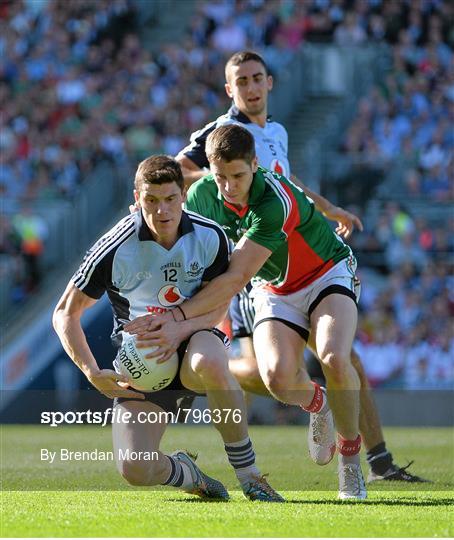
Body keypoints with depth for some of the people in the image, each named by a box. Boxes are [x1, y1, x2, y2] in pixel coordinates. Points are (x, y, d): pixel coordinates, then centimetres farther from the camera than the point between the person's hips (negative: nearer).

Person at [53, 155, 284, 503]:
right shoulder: (115, 249, -17)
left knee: (208, 364, -41)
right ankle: (186, 473, 19)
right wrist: (92, 373, -20)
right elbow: (65, 314, -8)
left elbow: (218, 306, -3)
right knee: (135, 470, -21)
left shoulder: (210, 236, -11)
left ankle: (248, 473, -21)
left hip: (193, 338, 0)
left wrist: (177, 331, -23)